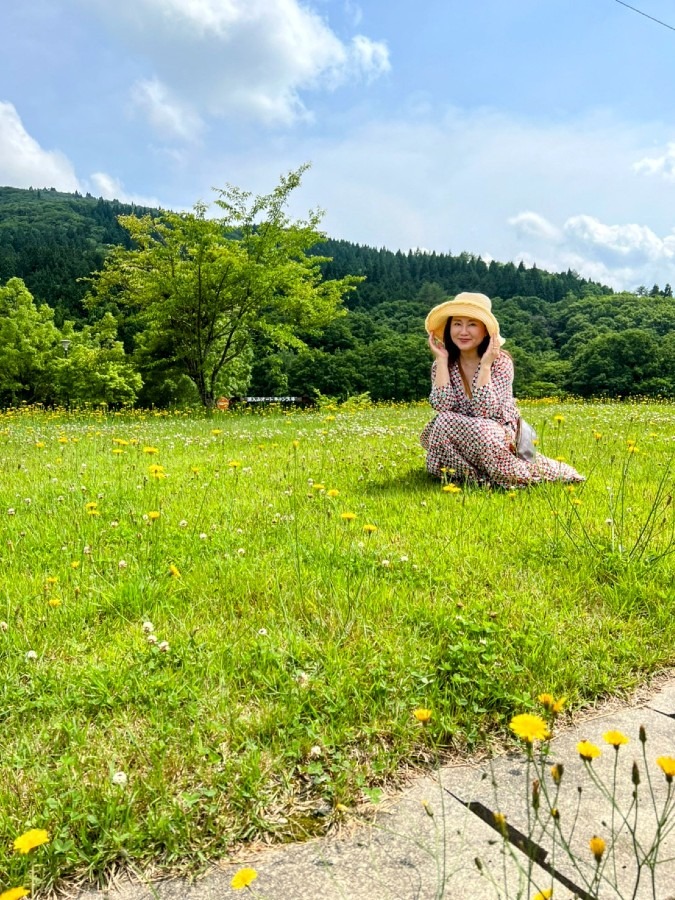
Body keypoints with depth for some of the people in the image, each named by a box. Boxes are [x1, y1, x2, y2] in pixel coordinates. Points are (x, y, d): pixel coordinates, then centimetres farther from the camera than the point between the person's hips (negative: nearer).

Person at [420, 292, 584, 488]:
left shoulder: (500, 362, -12)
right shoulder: (442, 365, -3)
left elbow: (484, 411, -25)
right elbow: (443, 407, -21)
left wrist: (485, 365, -25)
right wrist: (442, 360, -18)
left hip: (499, 436, -2)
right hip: (461, 439, 2)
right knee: (444, 422, -29)